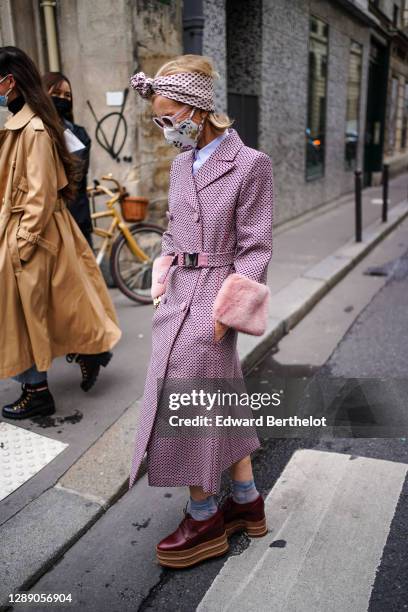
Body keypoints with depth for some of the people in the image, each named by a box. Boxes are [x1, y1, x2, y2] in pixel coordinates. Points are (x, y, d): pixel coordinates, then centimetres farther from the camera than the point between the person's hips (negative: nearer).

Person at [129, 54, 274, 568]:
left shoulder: (250, 164, -11)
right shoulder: (181, 164, 10)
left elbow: (255, 248, -11)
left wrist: (225, 308, -15)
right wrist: (162, 278, 8)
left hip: (212, 297, -7)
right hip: (179, 293, 7)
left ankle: (204, 517, 22)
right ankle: (246, 500, 33)